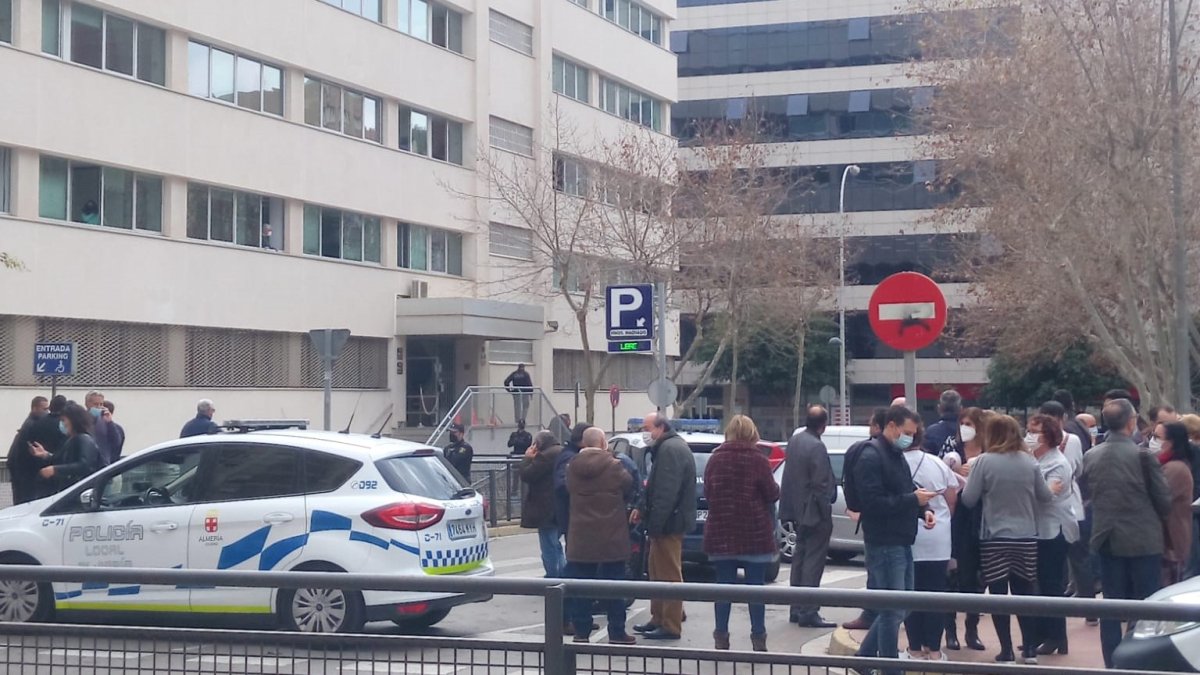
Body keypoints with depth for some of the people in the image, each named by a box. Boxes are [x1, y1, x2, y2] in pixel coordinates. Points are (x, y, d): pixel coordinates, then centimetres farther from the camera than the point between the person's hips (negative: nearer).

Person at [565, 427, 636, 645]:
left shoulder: (573, 467, 0)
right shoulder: (613, 467, -12)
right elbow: (628, 483, 3)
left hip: (581, 536, 3)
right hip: (611, 536, -3)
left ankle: (581, 631, 8)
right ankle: (617, 632, 5)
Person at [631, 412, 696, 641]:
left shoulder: (671, 449, -17)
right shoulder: (667, 447, 18)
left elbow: (667, 491, -24)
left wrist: (656, 523, -23)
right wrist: (643, 509, 14)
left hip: (668, 522, -11)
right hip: (666, 522, 11)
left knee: (669, 575, -7)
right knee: (659, 572, 17)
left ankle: (670, 626, -4)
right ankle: (658, 619, 25)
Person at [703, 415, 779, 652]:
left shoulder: (715, 459, 0)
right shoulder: (758, 460, -9)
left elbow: (707, 493, 7)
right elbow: (772, 494, -7)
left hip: (721, 534, 2)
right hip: (755, 534, -2)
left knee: (724, 585, 7)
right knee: (755, 586, 4)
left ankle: (721, 637, 7)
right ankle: (758, 638, 6)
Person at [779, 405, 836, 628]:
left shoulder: (795, 440, 7)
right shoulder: (816, 447, -20)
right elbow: (821, 484, -20)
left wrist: (789, 513, 16)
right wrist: (826, 512, -11)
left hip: (799, 511, 9)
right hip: (815, 513, -9)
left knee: (800, 558, 17)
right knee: (813, 562, -5)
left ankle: (797, 609, 24)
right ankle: (808, 612, -5)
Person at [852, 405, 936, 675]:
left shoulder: (897, 456, 16)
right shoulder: (871, 457, -14)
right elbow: (873, 502, -22)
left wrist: (923, 509, 6)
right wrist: (913, 499, -21)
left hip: (902, 543, 10)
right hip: (885, 544, -10)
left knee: (897, 608, 15)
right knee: (893, 610, -5)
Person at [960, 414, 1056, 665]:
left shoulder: (985, 461, -10)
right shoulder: (1029, 462, 0)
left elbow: (969, 499, -8)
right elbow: (1044, 496, 10)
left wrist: (965, 484, 13)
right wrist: (1054, 490, 32)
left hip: (995, 538, -3)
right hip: (1026, 537, 3)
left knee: (998, 593, 4)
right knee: (1025, 591, 13)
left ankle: (1006, 650, 4)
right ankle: (1029, 649, 15)